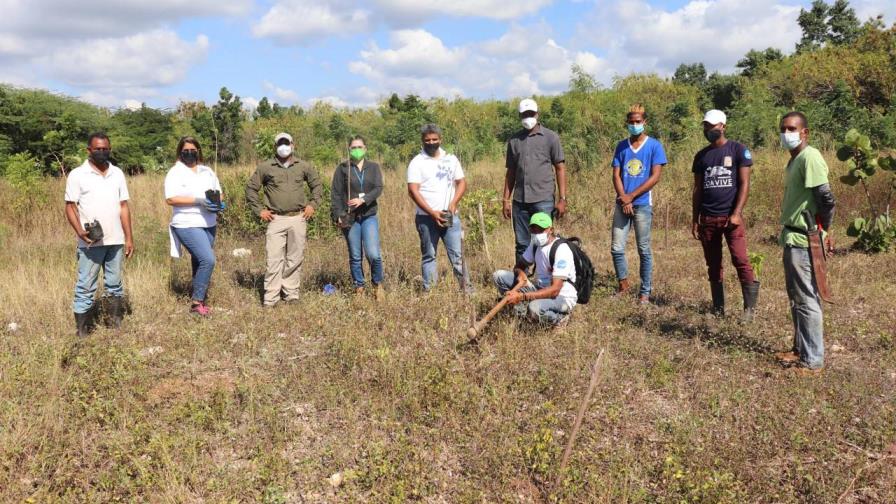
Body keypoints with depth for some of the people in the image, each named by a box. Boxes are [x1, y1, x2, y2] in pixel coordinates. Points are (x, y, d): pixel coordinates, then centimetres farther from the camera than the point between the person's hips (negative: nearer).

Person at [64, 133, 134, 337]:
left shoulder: (117, 173, 9)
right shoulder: (77, 175, -2)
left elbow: (123, 207, 10)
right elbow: (70, 206, -4)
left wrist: (129, 238, 6)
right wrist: (79, 231, -20)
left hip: (116, 241, 4)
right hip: (90, 242, -4)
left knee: (115, 285, 11)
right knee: (85, 288, 1)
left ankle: (117, 326, 19)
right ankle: (82, 333, 6)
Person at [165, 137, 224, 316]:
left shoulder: (207, 171, 14)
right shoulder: (175, 172, -4)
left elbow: (218, 192, 20)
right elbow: (170, 199, -14)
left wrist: (218, 202, -4)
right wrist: (197, 200, -21)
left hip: (209, 224, 6)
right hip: (187, 225, -6)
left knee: (199, 262, 12)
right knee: (208, 260, -18)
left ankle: (199, 298, 21)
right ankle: (196, 302, -8)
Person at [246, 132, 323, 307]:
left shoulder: (303, 166, 9)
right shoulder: (265, 167, 4)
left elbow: (317, 185, 20)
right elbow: (251, 188, 11)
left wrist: (313, 204, 8)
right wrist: (259, 210, 4)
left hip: (298, 219, 2)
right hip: (276, 220, -2)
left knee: (295, 259, 6)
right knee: (274, 259, -7)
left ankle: (291, 294, 16)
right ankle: (270, 299, -3)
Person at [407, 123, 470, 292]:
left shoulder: (451, 159, 11)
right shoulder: (417, 162, -1)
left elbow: (461, 183, 11)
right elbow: (413, 191, -9)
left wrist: (453, 205, -6)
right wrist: (432, 213, -15)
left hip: (450, 216, 2)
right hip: (426, 218, -2)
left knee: (457, 254, -1)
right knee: (429, 256, 5)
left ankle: (466, 288, 4)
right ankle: (428, 292, 9)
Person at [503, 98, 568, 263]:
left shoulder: (550, 137, 4)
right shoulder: (514, 141, 13)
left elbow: (560, 169, 1)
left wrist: (562, 199, -6)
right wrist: (506, 200, 9)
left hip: (543, 200, -3)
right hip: (519, 201, 3)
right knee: (522, 245, 8)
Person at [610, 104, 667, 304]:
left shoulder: (654, 145, 1)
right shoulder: (621, 146, 11)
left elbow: (655, 176, -6)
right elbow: (616, 175, 6)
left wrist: (631, 196, -10)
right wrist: (623, 198, -9)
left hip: (643, 204, -3)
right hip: (622, 203, 3)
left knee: (644, 250, 2)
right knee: (616, 248, 2)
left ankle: (645, 292, 9)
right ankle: (623, 283, 21)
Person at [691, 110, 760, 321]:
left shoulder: (738, 150, 0)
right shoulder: (701, 156, 13)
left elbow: (744, 184, -4)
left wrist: (736, 214, -14)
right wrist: (695, 220, 10)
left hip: (730, 216, -4)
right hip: (707, 218, 5)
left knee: (741, 260, -13)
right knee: (713, 265, 7)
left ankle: (750, 307, -5)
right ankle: (718, 308, 15)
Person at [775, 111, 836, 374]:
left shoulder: (810, 157, -15)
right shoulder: (795, 159, 15)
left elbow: (826, 198, -22)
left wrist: (824, 231, -11)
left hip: (804, 240, -10)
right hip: (793, 238, 10)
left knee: (807, 300, -3)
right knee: (796, 298, 17)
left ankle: (813, 360, 6)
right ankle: (801, 349, 29)